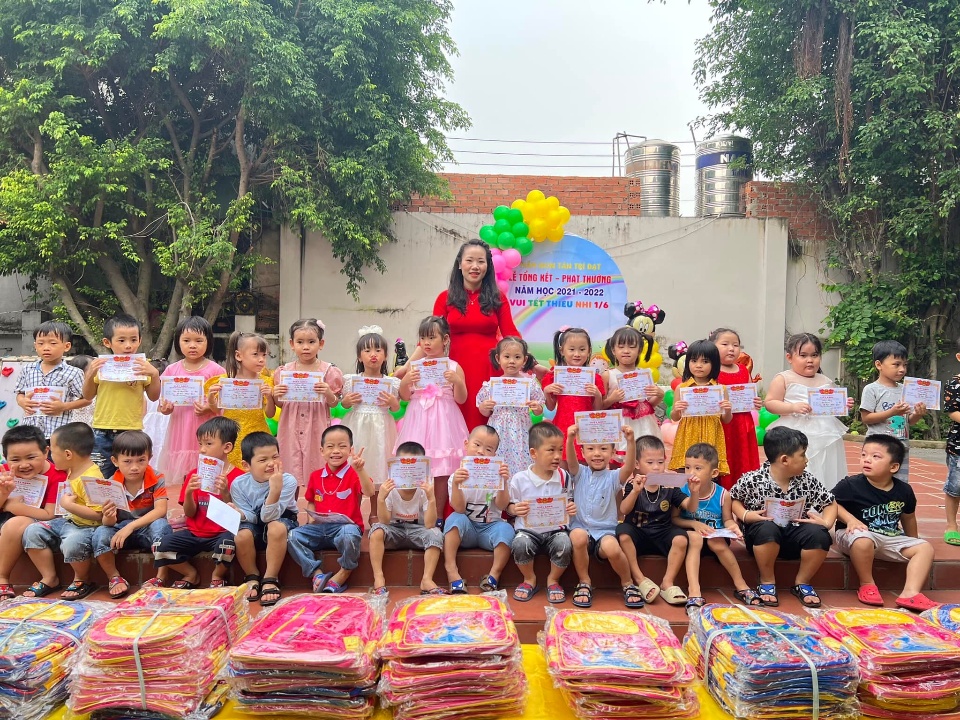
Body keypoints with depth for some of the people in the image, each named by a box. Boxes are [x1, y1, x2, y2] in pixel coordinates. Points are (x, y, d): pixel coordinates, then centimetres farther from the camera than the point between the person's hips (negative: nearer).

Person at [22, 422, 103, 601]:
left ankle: (82, 580, -5)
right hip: (67, 521, 10)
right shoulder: (73, 471, 6)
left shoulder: (91, 479, -25)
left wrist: (68, 505, -26)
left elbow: (97, 514, -30)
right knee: (32, 531, -1)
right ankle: (49, 578, 8)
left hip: (87, 527, -10)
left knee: (72, 542, -37)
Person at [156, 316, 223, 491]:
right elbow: (163, 399, 13)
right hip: (179, 431, 3)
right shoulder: (171, 370, 8)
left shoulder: (215, 370, -3)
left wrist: (208, 408, -21)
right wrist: (165, 408, -7)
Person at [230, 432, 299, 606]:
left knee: (276, 527, -36)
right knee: (241, 535, -31)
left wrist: (275, 490, -46)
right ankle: (252, 578, -3)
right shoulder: (239, 484, -16)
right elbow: (251, 517, -12)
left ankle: (270, 580, -19)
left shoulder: (288, 481, -25)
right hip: (255, 526, 2)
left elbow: (268, 517, -30)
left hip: (282, 520, -2)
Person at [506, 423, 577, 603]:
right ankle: (529, 579, 1)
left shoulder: (563, 477, 2)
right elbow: (509, 507, 5)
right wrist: (516, 509, -18)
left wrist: (571, 508, -10)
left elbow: (568, 503, 13)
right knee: (519, 544, -33)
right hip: (528, 530, -1)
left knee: (564, 545, -31)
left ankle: (553, 580, 2)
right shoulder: (520, 479, -4)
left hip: (556, 530, 1)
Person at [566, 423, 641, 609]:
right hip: (581, 527, 1)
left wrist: (630, 441, -34)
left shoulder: (613, 477, 4)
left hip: (606, 530, -1)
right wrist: (570, 439, -35)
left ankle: (628, 583, -1)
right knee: (578, 536, -34)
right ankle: (584, 583, -10)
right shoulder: (580, 474, 8)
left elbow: (629, 468, -17)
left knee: (611, 548, -33)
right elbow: (571, 460, -14)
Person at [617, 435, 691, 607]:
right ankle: (640, 579, -18)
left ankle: (668, 583, -14)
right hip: (638, 535, -1)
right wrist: (636, 491, -36)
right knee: (622, 532, -31)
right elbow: (624, 511, -20)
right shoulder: (632, 485, -5)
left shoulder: (669, 486, 2)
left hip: (662, 534, 2)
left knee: (681, 538, -27)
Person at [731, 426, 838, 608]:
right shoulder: (752, 480, -12)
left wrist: (826, 522, -10)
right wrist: (745, 515, -16)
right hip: (764, 537, -3)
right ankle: (767, 583, -13)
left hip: (794, 535, 3)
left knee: (819, 534, -28)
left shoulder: (808, 481, -2)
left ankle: (801, 583, -2)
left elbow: (830, 503, 10)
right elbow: (733, 499, 3)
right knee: (767, 529, -38)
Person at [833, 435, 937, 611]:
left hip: (891, 538, 5)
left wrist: (913, 541, 27)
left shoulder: (904, 491, -1)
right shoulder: (851, 485, -15)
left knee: (925, 548, -6)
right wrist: (850, 519, -23)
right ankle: (867, 585, -14)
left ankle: (910, 592, -14)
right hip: (856, 535, -5)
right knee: (863, 541, -38)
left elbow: (908, 518, 16)